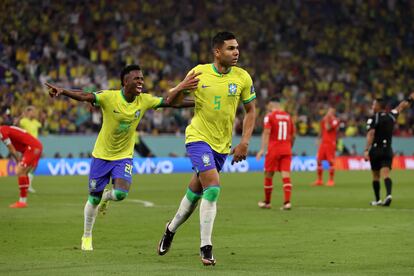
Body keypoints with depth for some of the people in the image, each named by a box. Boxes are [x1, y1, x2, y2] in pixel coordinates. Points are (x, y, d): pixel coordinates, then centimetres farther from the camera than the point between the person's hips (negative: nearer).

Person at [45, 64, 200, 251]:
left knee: (121, 194, -21)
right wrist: (62, 91, -48)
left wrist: (180, 87, -23)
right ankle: (87, 237, 28)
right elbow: (84, 97, -31)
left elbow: (167, 101, -6)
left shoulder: (144, 101, -7)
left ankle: (107, 196, 18)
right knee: (94, 199, 5)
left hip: (124, 156, 2)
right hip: (102, 155, -2)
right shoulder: (109, 97, -20)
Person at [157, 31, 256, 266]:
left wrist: (245, 143, -2)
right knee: (213, 187, -19)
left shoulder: (243, 77, -3)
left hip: (222, 144, 4)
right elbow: (176, 100, 4)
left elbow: (251, 110, 7)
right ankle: (206, 247, -12)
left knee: (196, 190, 12)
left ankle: (171, 229, 37)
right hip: (198, 138, -3)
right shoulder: (199, 72, -7)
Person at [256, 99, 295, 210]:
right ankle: (287, 202, -15)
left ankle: (267, 202, 19)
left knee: (269, 175, 9)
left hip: (274, 149, -4)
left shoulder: (269, 116, -2)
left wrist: (263, 149, -16)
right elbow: (293, 136, 17)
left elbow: (266, 132, -12)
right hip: (286, 149, 4)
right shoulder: (288, 116, 13)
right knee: (286, 175, -2)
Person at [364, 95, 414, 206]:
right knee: (385, 174, -8)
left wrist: (366, 150, -26)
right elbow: (401, 107, 22)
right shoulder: (391, 115, 5)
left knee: (375, 176, 11)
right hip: (388, 150, 3)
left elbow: (370, 135, -20)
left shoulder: (372, 119, -9)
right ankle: (388, 194, -32)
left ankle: (377, 200, 18)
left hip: (375, 150, -3)